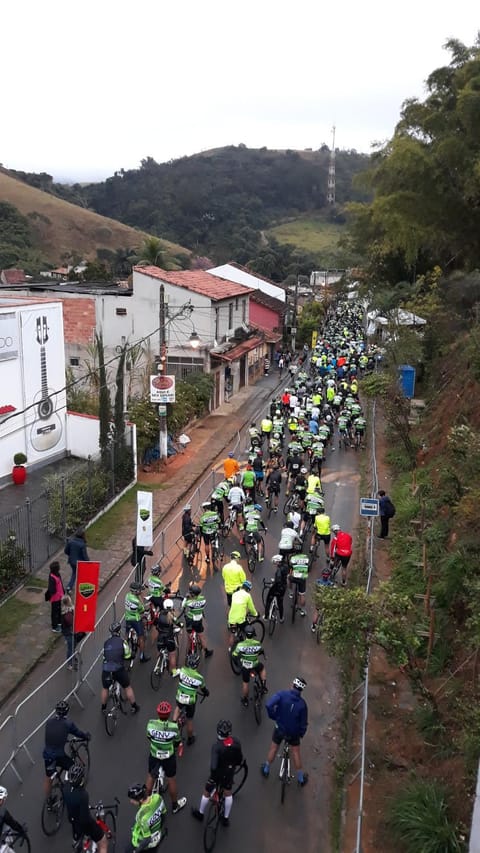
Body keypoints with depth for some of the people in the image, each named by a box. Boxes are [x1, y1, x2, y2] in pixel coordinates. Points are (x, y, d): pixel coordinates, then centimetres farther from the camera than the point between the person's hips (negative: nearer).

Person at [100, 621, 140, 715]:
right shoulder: (122, 642, -3)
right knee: (127, 687, 18)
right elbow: (128, 656, 2)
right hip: (119, 669, -3)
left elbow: (104, 655, 17)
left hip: (106, 670, 3)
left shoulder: (106, 642, 10)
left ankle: (103, 708, 40)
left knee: (105, 688, 28)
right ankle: (134, 707, 27)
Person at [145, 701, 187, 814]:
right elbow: (177, 743, -10)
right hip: (169, 757, -2)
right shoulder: (173, 727, -28)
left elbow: (149, 737, -2)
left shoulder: (151, 724, -22)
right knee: (171, 780, 20)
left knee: (150, 777, 27)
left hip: (154, 755, 2)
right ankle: (175, 805, 39)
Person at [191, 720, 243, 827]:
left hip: (217, 774, -3)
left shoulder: (216, 746, -35)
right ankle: (226, 818, 40)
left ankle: (200, 813, 45)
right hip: (230, 773, 3)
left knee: (207, 792, 23)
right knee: (228, 793, 28)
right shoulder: (236, 742, -23)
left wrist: (213, 771, -14)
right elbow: (240, 759, -8)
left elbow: (213, 766, -35)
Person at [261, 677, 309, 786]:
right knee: (295, 752, 20)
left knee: (273, 748, 23)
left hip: (280, 728, 0)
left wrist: (273, 716, -15)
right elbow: (303, 722, -10)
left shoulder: (282, 694, -22)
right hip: (293, 732, 0)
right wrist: (301, 733, 10)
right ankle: (301, 778, 31)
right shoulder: (302, 703, -19)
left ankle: (266, 770, 41)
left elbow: (269, 705, -35)